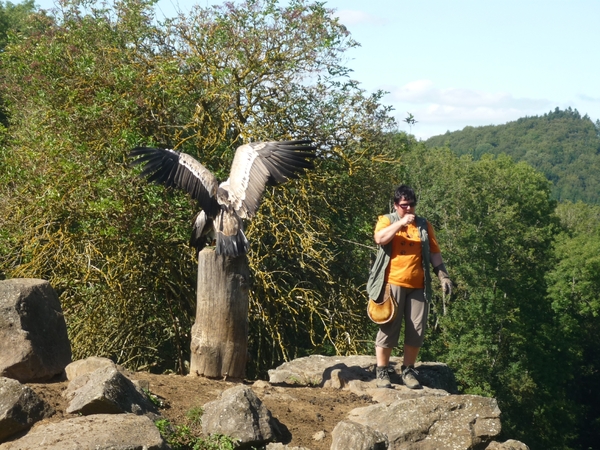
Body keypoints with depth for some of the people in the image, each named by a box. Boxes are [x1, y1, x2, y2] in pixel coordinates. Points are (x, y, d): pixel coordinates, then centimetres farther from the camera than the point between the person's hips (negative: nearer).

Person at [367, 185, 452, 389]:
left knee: (416, 330, 3)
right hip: (393, 284, -3)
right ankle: (382, 372, 4)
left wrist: (443, 276, 3)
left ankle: (408, 370, 14)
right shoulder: (387, 220, 6)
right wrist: (401, 222, -17)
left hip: (418, 286, 3)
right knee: (388, 328, -3)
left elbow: (434, 253, 14)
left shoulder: (424, 225, 14)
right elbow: (379, 238, -15)